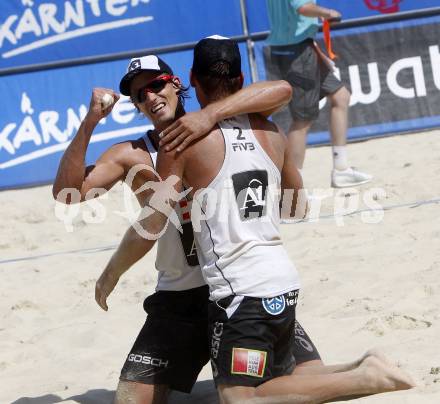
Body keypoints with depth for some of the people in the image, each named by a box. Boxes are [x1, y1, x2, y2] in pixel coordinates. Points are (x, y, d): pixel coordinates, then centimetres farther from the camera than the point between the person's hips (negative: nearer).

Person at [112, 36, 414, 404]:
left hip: (241, 290, -7)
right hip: (284, 280, 7)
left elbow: (151, 226, -10)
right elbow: (298, 204, 24)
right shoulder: (270, 132, 10)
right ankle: (362, 373, 2)